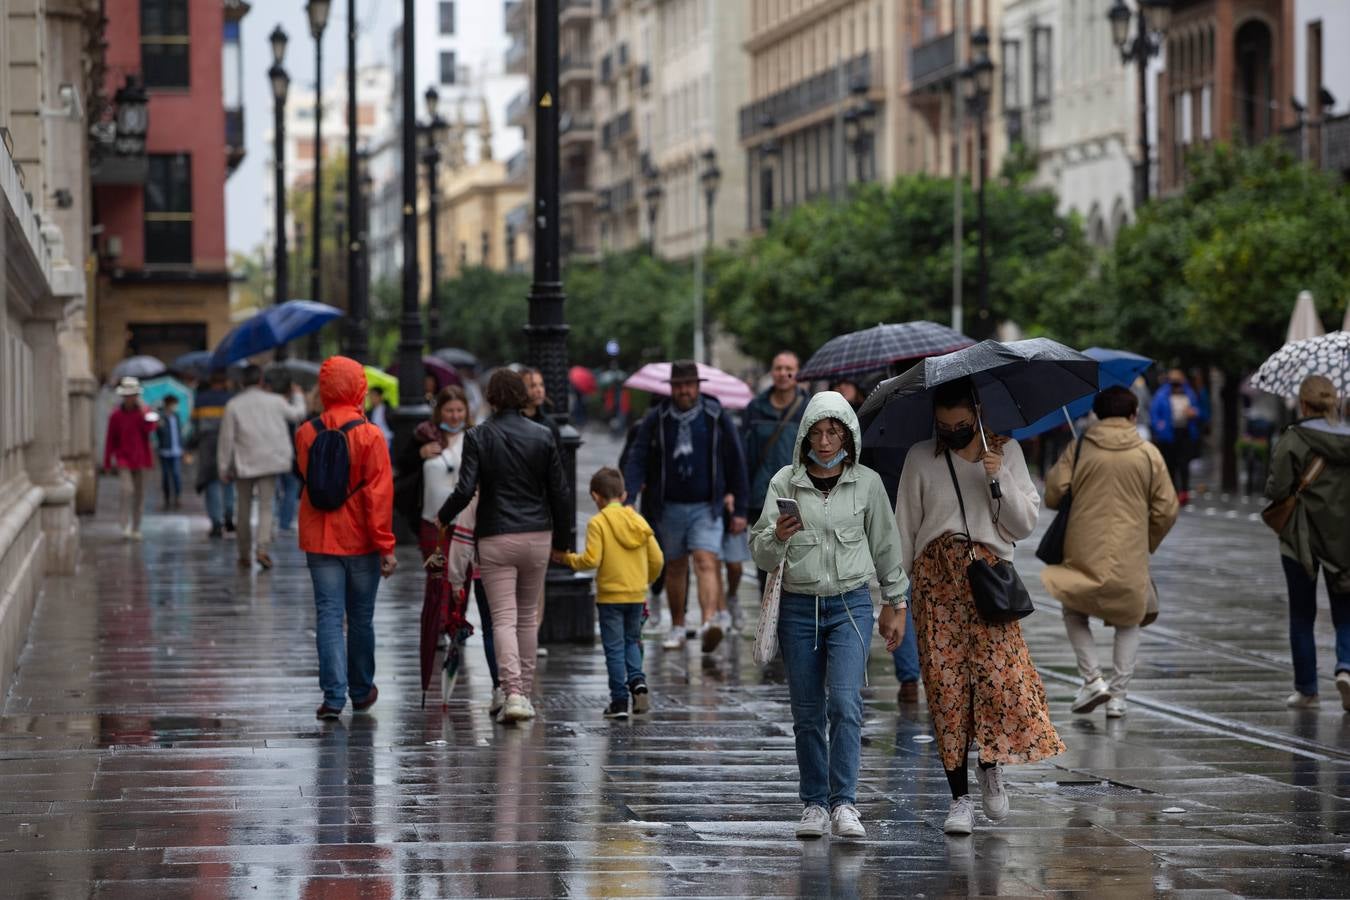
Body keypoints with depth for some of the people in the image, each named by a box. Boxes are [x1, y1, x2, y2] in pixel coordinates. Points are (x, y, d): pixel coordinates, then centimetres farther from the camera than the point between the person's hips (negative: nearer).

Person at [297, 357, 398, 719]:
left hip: (319, 540, 2)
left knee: (328, 616, 0)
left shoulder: (305, 434, -1)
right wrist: (385, 545, -11)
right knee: (361, 618, 12)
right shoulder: (369, 435, -11)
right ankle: (361, 692, 25)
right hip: (360, 540, -2)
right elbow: (379, 493, -13)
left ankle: (334, 696, -10)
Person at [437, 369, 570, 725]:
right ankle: (525, 693, 19)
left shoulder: (478, 437, -6)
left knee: (503, 619, -3)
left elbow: (465, 490, -13)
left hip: (495, 537, -3)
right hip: (537, 535, 3)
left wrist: (442, 518, 6)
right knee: (528, 617, 15)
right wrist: (561, 540, 14)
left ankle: (513, 693, -17)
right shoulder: (542, 436, 1)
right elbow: (559, 493, 3)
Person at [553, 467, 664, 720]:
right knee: (631, 640, 21)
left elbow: (591, 559, -18)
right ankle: (637, 680, -2)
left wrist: (567, 559, -1)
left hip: (610, 596, -4)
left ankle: (619, 700, 2)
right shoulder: (639, 521, 5)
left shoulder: (598, 523, -9)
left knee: (614, 648, 3)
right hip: (637, 595, 4)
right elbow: (657, 559, 5)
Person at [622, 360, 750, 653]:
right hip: (670, 506, 2)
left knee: (706, 562, -18)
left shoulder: (716, 417, -1)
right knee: (675, 566, 12)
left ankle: (711, 622, -32)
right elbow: (637, 460, -4)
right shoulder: (656, 419, 1)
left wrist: (740, 510, 3)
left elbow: (735, 464, 3)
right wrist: (627, 500, -18)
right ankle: (677, 628, 25)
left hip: (706, 506, -2)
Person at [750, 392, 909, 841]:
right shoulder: (784, 483, 0)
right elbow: (760, 553, -3)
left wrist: (896, 602, 16)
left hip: (850, 605, -1)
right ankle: (814, 804, 14)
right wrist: (777, 537, -25)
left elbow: (886, 546, 13)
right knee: (807, 713, 5)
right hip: (798, 606, 1)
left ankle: (844, 804, -16)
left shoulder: (866, 483, 2)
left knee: (845, 703, -16)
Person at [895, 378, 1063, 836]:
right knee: (945, 683, -5)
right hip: (935, 579, 0)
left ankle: (992, 767, 13)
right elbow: (904, 528, 8)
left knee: (997, 674, -14)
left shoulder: (1006, 451, 7)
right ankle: (960, 798, 0)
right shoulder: (921, 458, 6)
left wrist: (1000, 478, -10)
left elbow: (1024, 524, 5)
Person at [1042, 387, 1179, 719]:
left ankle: (1092, 679, 2)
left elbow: (1053, 495, -3)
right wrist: (1148, 544, 18)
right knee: (1129, 623, 15)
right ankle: (1117, 696, 7)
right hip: (1130, 555, 0)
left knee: (1074, 613, 19)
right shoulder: (1148, 454, 0)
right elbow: (1166, 510, 1)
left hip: (1084, 551, 0)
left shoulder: (1079, 448, -2)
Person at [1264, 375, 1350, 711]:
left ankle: (1306, 689, 13)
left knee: (1302, 616, 10)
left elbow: (1277, 490, -16)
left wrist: (1271, 489, 5)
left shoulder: (1291, 441, -12)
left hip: (1302, 540, -2)